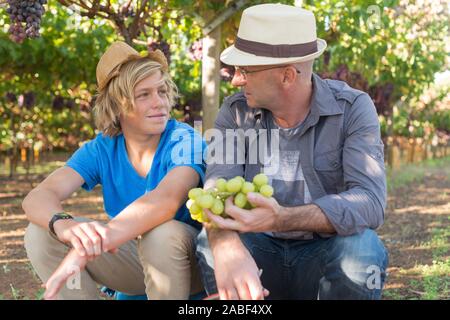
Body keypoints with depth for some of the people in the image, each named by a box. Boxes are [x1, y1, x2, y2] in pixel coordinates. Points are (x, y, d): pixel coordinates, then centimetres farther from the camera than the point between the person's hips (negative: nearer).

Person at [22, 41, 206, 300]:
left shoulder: (184, 140, -19)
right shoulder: (101, 150, -8)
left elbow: (167, 198, -41)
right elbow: (37, 198, -21)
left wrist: (83, 251, -52)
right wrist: (65, 225, -47)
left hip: (189, 261, -3)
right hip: (133, 259, 4)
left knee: (162, 233, -38)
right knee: (41, 233, -15)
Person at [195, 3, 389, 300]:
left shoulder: (353, 109, -14)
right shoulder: (236, 111, -6)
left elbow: (369, 203, -27)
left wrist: (280, 219, -44)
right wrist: (229, 249, -44)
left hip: (325, 256, -1)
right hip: (262, 252, 2)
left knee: (361, 247, -33)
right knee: (211, 242, -27)